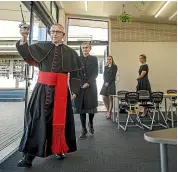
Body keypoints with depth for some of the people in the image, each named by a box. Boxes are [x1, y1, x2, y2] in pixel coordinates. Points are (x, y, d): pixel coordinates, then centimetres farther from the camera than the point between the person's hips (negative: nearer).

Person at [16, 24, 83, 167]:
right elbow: (26, 53, -4)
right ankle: (30, 154, 9)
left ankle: (60, 149, 26)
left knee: (60, 119, 7)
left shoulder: (70, 52, 9)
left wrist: (74, 90, 0)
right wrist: (24, 38, -22)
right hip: (43, 88, 0)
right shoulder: (42, 47, 10)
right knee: (37, 119, 0)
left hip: (61, 90, 0)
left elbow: (75, 73, 7)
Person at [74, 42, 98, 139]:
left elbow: (95, 73, 0)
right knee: (81, 108, 0)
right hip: (80, 86, 1)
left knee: (91, 107, 2)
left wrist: (88, 83, -12)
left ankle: (91, 124, 31)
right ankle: (84, 130, 10)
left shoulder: (94, 59, 9)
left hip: (91, 86, -1)